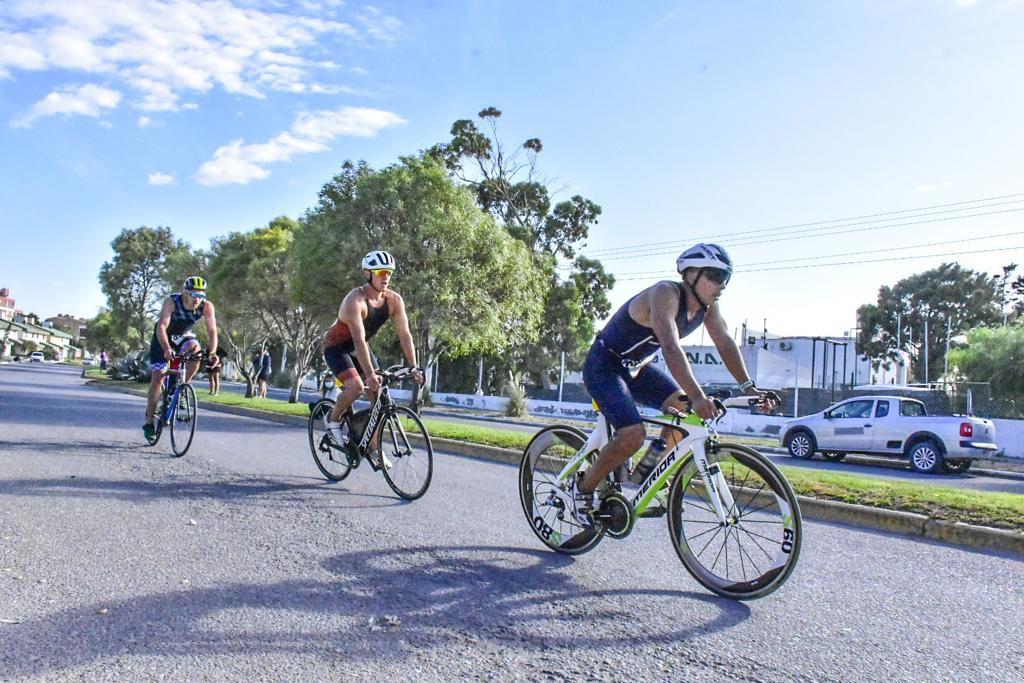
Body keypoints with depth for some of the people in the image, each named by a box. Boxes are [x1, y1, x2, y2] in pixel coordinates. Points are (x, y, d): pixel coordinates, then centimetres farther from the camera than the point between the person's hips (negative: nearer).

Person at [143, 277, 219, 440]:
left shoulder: (207, 307, -25)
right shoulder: (171, 301, -32)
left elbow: (212, 331, -29)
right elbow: (161, 326, -40)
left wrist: (212, 353, -45)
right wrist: (166, 349, -56)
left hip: (183, 336, 2)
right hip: (163, 336, -2)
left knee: (196, 350, -31)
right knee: (158, 377, -7)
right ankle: (149, 420, 5)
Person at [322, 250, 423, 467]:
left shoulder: (394, 300, -13)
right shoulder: (355, 300, -31)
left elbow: (405, 335, -14)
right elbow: (359, 340, -39)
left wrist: (414, 367, -21)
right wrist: (370, 374, -45)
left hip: (359, 348, 6)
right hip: (336, 346, -6)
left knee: (379, 395, -4)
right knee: (356, 386, -29)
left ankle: (375, 450, 8)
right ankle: (333, 420, 1)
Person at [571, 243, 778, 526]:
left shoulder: (707, 305, -4)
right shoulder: (665, 294, -29)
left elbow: (725, 344, -4)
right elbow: (670, 347, -42)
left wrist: (748, 386, -16)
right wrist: (697, 396, -52)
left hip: (638, 367, 8)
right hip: (604, 366, -8)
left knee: (686, 410, -7)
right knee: (633, 436, -23)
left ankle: (652, 467, 13)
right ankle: (583, 486, -1)